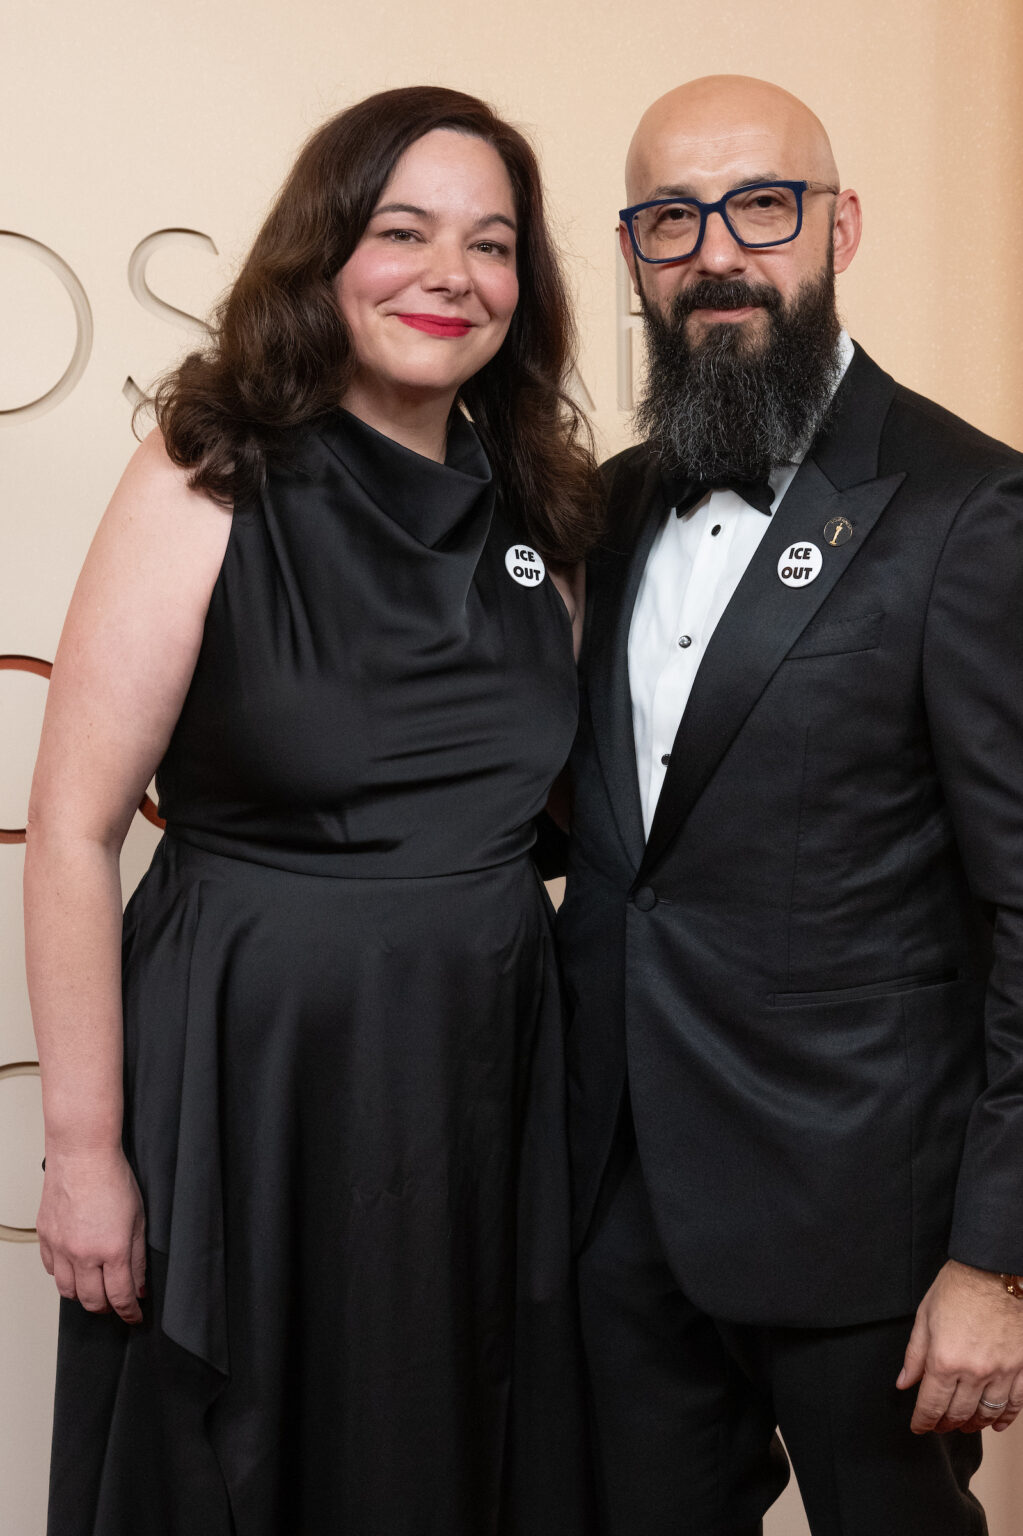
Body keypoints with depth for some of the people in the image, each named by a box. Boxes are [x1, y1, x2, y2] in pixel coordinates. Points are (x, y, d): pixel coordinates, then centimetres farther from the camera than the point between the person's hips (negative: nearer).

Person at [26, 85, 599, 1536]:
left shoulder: (534, 505, 4)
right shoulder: (211, 483, -11)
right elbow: (73, 830, -13)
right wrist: (84, 1148, -14)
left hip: (492, 1066, 5)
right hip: (252, 1067, -4)